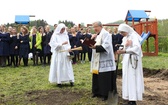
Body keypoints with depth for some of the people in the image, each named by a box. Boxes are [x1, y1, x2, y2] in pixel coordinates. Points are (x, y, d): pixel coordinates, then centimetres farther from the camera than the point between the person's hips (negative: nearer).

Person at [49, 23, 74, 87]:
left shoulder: (65, 35, 9)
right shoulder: (55, 35, -3)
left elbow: (68, 43, 12)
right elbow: (53, 44, -10)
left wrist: (69, 48, -8)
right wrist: (62, 44, -19)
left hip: (65, 54, 4)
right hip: (58, 54, -4)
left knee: (67, 67, 4)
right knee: (58, 67, -1)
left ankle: (70, 80, 8)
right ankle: (59, 81, 3)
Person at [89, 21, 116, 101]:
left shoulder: (105, 34, -11)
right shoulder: (97, 35, 16)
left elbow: (106, 46, -22)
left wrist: (96, 47, -31)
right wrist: (92, 40, 1)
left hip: (104, 60, -9)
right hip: (97, 60, 9)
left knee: (104, 77, -5)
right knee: (96, 76, 10)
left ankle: (105, 94, 2)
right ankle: (97, 92, 20)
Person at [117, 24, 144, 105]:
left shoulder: (134, 36, -10)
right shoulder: (124, 38, 14)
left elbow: (137, 47, -25)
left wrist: (124, 51, -34)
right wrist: (121, 50, -9)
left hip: (133, 61, -8)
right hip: (126, 61, 8)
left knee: (132, 79, -9)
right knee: (127, 79, 6)